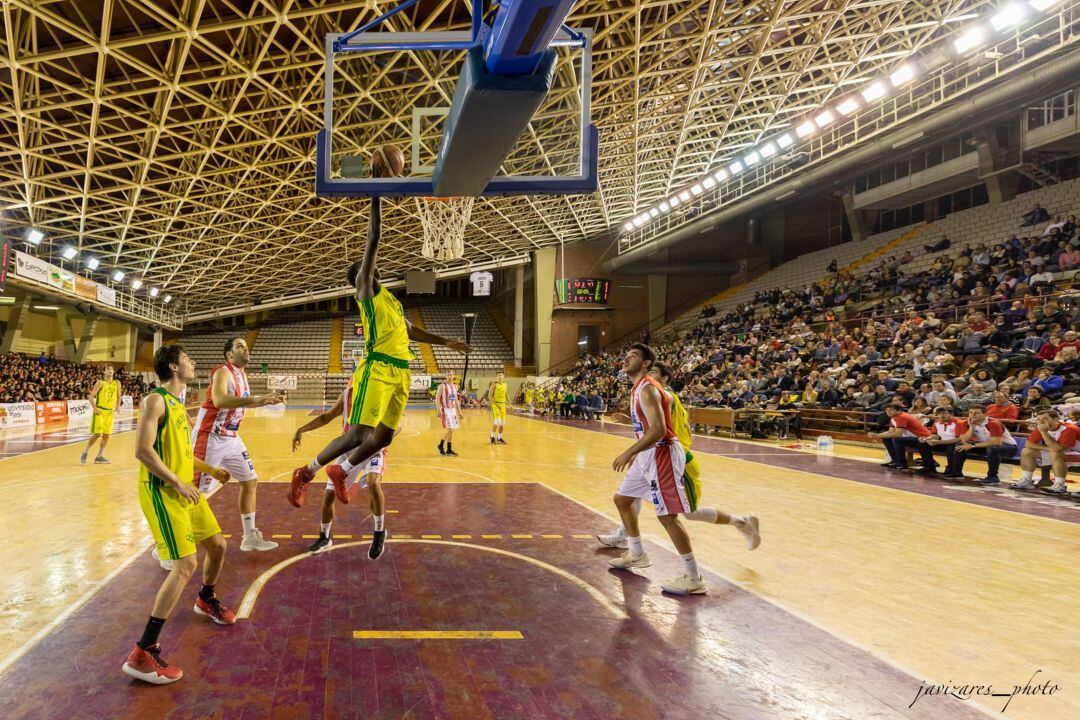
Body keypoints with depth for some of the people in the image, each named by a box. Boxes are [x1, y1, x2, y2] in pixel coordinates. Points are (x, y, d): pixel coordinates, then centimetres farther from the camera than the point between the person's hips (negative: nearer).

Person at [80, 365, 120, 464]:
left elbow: (118, 396, 18)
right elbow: (91, 397, -8)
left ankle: (99, 456, 14)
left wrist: (117, 406, 3)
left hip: (110, 412, 5)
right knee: (97, 434, -9)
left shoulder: (117, 383, 6)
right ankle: (85, 453, 8)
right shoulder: (100, 383, -7)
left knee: (106, 435, 5)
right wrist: (94, 408, -18)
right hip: (100, 411, -5)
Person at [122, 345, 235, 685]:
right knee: (186, 564, -17)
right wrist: (178, 483, -21)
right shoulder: (155, 401, -14)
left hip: (185, 489, 9)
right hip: (163, 492, -9)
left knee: (217, 545, 19)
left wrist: (211, 470, 22)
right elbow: (143, 450, -21)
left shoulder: (178, 403, 15)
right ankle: (142, 654, -12)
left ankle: (206, 601, 48)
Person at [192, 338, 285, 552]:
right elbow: (219, 400, -37)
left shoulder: (242, 374, 10)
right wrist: (255, 400, -43)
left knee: (250, 481, 11)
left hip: (231, 438, 9)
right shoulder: (223, 372, -17)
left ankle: (250, 537, 21)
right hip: (210, 438, -9)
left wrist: (265, 400, 11)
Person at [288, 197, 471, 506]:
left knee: (383, 437, 9)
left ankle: (340, 472, 29)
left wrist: (446, 342, 35)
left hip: (401, 373, 8)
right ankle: (306, 472, 7)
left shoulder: (389, 299, 26)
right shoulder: (366, 289, 3)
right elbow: (373, 241, -5)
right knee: (358, 436, -12)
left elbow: (410, 330, 36)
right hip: (377, 369, -8)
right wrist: (377, 202, -2)